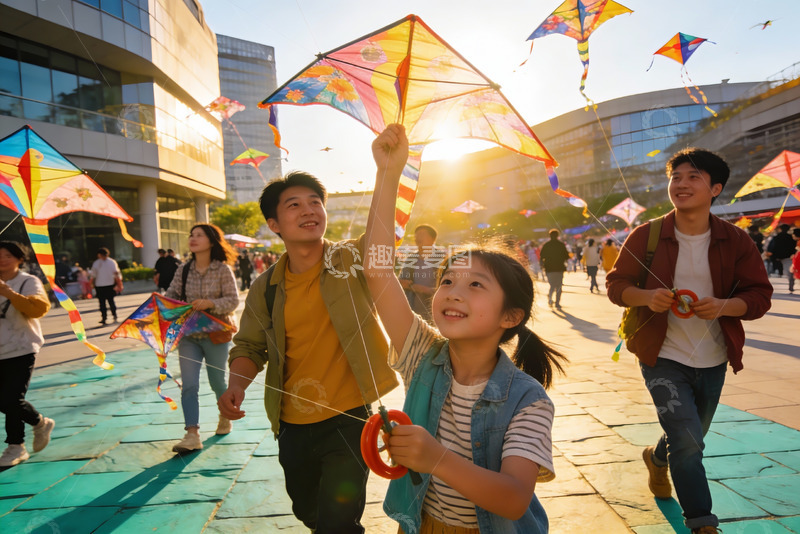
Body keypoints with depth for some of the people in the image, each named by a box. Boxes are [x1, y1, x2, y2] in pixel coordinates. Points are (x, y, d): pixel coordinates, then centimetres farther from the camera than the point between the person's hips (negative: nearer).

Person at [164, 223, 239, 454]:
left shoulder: (223, 269, -9)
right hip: (188, 335, 3)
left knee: (217, 382, 12)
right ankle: (192, 435, -1)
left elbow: (233, 300, -13)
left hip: (216, 334, -3)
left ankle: (225, 415, 41)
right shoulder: (183, 269, 3)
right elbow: (171, 295, 3)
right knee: (189, 385, -6)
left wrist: (210, 303, -28)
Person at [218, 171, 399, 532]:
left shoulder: (352, 259, -11)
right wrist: (236, 386, -11)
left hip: (348, 419, -4)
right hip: (292, 425, 5)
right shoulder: (266, 289, -2)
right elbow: (249, 346, 8)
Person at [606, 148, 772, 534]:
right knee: (688, 442, -10)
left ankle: (657, 458, 56)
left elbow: (760, 295, -2)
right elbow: (615, 283, -5)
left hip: (712, 361, 4)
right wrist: (646, 296, -26)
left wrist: (724, 306, -23)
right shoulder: (647, 235, -10)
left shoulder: (736, 241, -4)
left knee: (691, 438, 22)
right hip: (663, 358, -3)